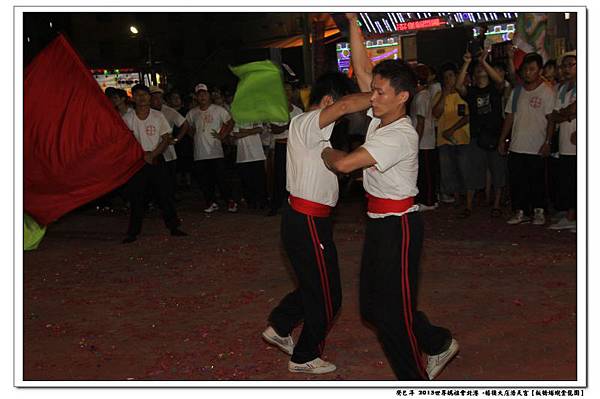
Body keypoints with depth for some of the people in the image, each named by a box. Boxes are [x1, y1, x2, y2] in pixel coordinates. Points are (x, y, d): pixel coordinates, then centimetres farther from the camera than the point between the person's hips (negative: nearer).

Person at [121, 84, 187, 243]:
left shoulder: (158, 116, 3)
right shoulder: (127, 118, 1)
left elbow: (166, 139, 1)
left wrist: (152, 154, -11)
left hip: (156, 160, 0)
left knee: (164, 194, 1)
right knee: (136, 197, 0)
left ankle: (173, 227, 12)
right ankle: (133, 232, 8)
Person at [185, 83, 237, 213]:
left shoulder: (219, 110, 0)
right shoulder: (192, 113, 7)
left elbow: (230, 123, 7)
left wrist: (222, 136, -2)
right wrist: (195, 137, 9)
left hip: (216, 152, -3)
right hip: (199, 153, 3)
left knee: (220, 178, -6)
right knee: (203, 180, 5)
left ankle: (230, 201, 7)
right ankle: (211, 203, 17)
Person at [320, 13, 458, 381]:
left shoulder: (401, 135, -22)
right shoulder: (381, 117, 4)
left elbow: (343, 163, -26)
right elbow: (363, 69, 6)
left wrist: (325, 150, -5)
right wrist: (352, 22, 0)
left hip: (399, 226, -10)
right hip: (379, 223, 10)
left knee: (394, 309, -1)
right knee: (373, 305, 17)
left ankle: (415, 380, 15)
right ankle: (439, 343, 33)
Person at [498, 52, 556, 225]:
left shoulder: (547, 91, -4)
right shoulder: (516, 91, 12)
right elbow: (509, 117, 16)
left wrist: (548, 143, -14)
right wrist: (502, 139, 12)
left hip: (537, 148, -4)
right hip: (516, 146, 5)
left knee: (537, 182, 3)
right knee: (517, 181, 6)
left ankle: (539, 212, 16)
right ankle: (520, 212, 15)